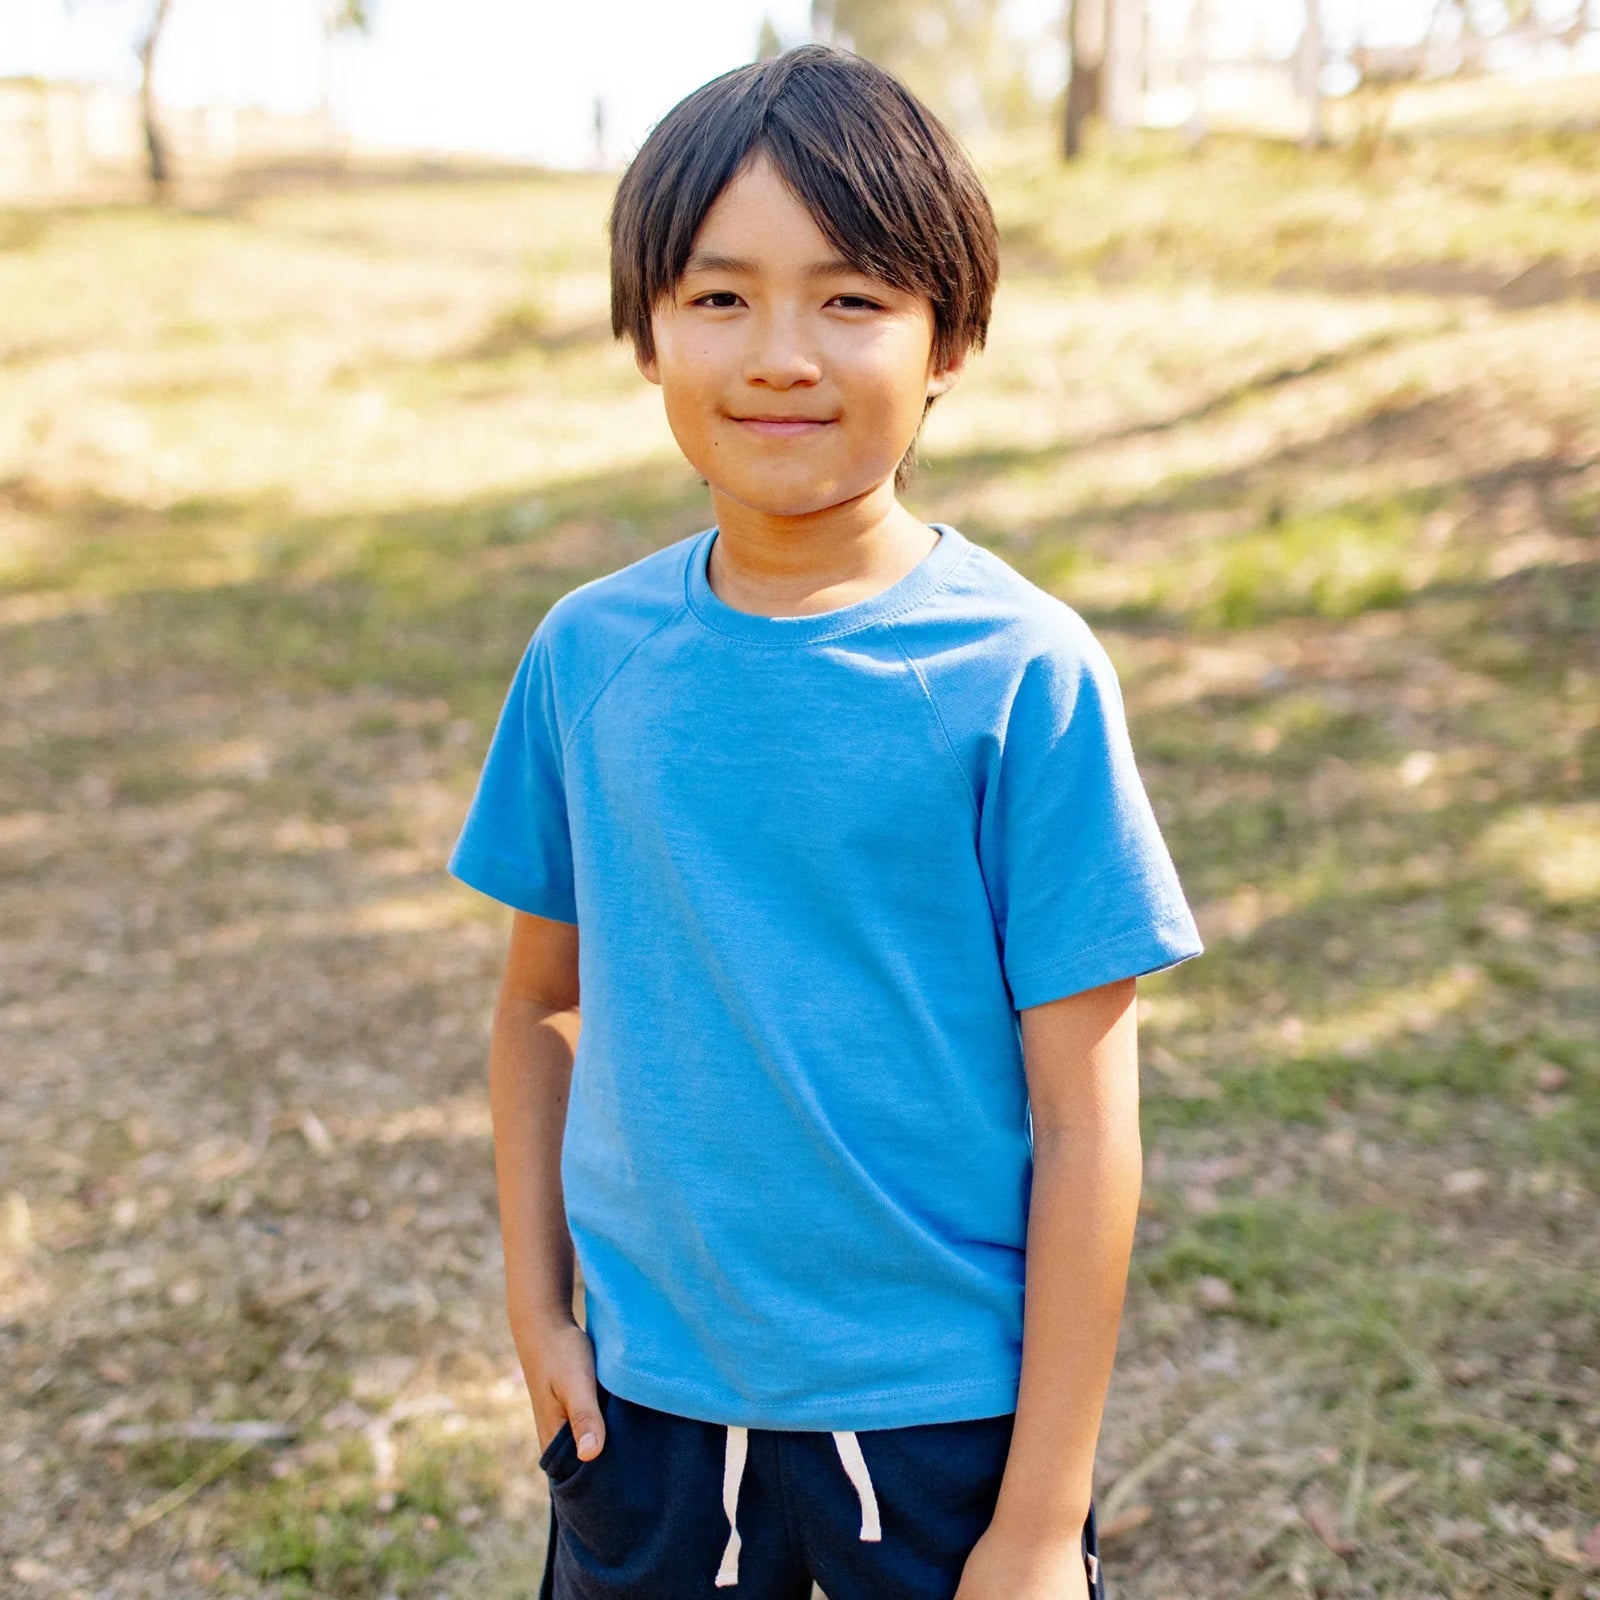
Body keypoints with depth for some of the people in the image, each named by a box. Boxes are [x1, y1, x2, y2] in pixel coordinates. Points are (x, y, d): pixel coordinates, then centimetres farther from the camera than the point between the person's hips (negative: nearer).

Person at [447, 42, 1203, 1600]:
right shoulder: (589, 651, -5)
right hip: (646, 1396, 3)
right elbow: (542, 999, 7)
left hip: (947, 1411, -2)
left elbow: (1083, 1121, -12)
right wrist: (536, 1307, 4)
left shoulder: (1021, 672, -15)